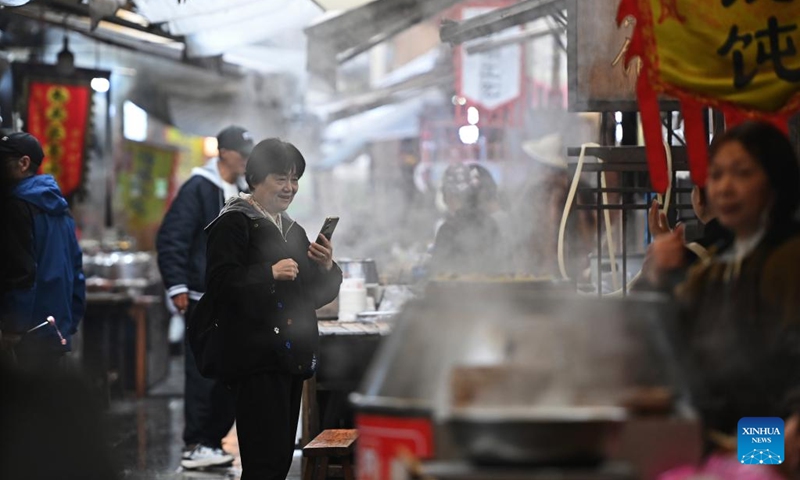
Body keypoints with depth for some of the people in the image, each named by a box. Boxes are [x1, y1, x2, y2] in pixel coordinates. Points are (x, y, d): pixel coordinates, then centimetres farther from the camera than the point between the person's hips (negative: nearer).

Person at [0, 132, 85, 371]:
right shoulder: (58, 204, 14)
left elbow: (20, 270, -18)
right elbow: (76, 266, 15)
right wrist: (71, 319, 17)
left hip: (30, 332, -8)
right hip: (58, 328, 8)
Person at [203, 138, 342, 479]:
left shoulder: (293, 230, 21)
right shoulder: (234, 223, -4)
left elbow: (318, 296, 21)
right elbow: (220, 284, -16)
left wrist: (327, 267, 2)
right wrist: (270, 274, -24)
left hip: (291, 359, 8)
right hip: (257, 359, -8)